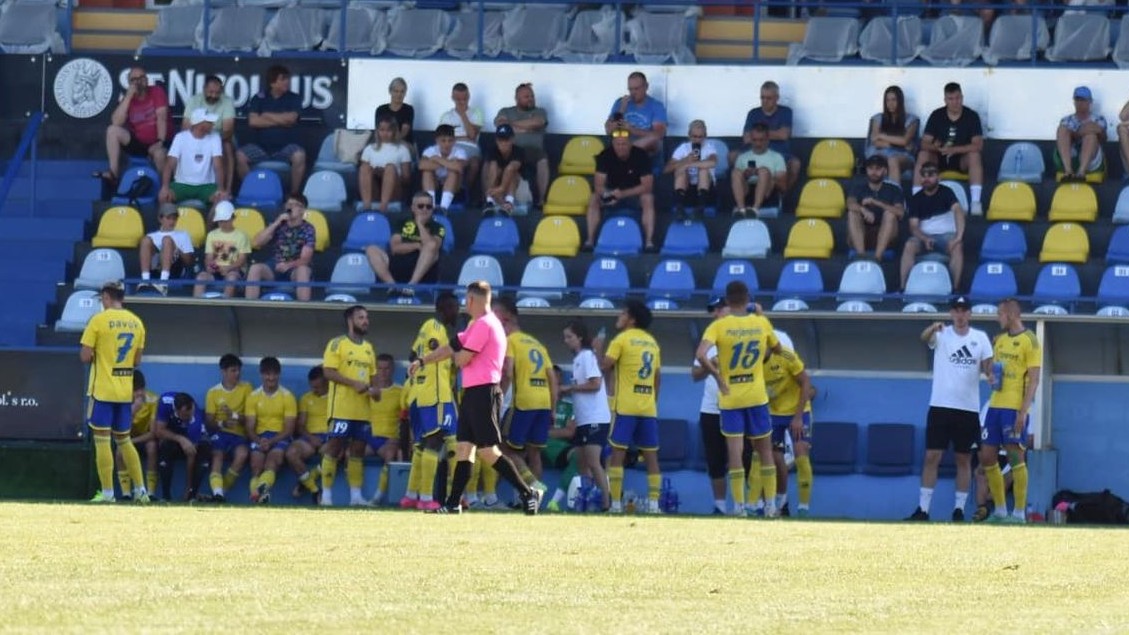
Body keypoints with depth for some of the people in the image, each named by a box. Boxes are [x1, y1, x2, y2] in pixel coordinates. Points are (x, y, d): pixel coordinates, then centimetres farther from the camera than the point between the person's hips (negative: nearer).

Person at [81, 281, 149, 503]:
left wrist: (97, 356, 9)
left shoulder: (99, 320, -10)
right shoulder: (136, 323, 7)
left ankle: (107, 492, -5)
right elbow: (137, 361, 10)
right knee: (124, 440, 15)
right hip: (125, 391, 6)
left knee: (102, 440, -2)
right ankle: (140, 490, 12)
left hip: (102, 390, -6)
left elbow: (85, 357, -12)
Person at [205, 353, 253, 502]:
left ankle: (222, 491, -19)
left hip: (238, 433, 1)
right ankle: (217, 493, -48)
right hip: (219, 432, -1)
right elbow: (209, 421, 2)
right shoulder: (213, 393, 4)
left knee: (242, 454, -32)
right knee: (217, 455, -32)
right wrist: (222, 424, -21)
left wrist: (235, 416, -18)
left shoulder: (246, 388, 5)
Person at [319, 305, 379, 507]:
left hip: (363, 410, 6)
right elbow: (329, 372, -11)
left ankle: (356, 495, 7)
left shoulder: (369, 348, 18)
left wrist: (374, 389, 2)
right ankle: (326, 495, -5)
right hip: (342, 409, -6)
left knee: (358, 451, 5)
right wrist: (354, 383, -19)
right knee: (333, 448, -6)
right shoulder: (337, 344, -3)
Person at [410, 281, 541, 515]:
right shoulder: (476, 325, 18)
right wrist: (422, 361, 26)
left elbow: (462, 359, -14)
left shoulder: (484, 325, -14)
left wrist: (455, 352, 8)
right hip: (472, 393, 10)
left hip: (483, 393, -10)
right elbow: (453, 347, 27)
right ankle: (454, 504, 8)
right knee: (464, 447, 8)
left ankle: (528, 494, -10)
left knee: (488, 451, -12)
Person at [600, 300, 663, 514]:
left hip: (626, 407, -5)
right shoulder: (652, 342, 14)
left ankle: (616, 504, -10)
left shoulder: (622, 339, -4)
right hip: (649, 408, 5)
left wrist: (598, 351, 9)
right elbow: (658, 376, 16)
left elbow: (605, 366, -10)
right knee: (651, 455, 6)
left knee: (617, 452, -3)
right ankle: (653, 504, 1)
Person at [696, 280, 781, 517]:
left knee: (735, 453, -1)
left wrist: (718, 377, -12)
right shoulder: (762, 323, 1)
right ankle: (770, 505, 11)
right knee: (765, 451, 11)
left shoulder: (719, 326, -8)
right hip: (757, 397, 2)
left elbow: (701, 355, -22)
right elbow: (776, 348, 19)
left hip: (730, 399, -2)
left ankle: (739, 506, -5)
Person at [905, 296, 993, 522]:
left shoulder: (980, 338, 4)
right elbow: (924, 338, -22)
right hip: (940, 406, -1)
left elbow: (987, 367, 4)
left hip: (968, 409, 1)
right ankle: (923, 508, -1)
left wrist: (990, 371, -21)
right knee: (931, 456, -4)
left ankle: (959, 509, 12)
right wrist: (933, 328, -46)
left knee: (963, 459, 5)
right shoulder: (941, 335, -1)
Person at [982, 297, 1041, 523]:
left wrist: (1023, 412, -18)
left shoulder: (1029, 341, -7)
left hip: (1015, 409, -8)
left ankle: (1019, 513, -2)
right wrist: (992, 377, 2)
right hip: (996, 405, 8)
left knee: (1016, 457, -7)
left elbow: (1034, 380, -11)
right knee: (987, 457, 7)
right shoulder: (999, 340, 15)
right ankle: (1000, 510, 17)